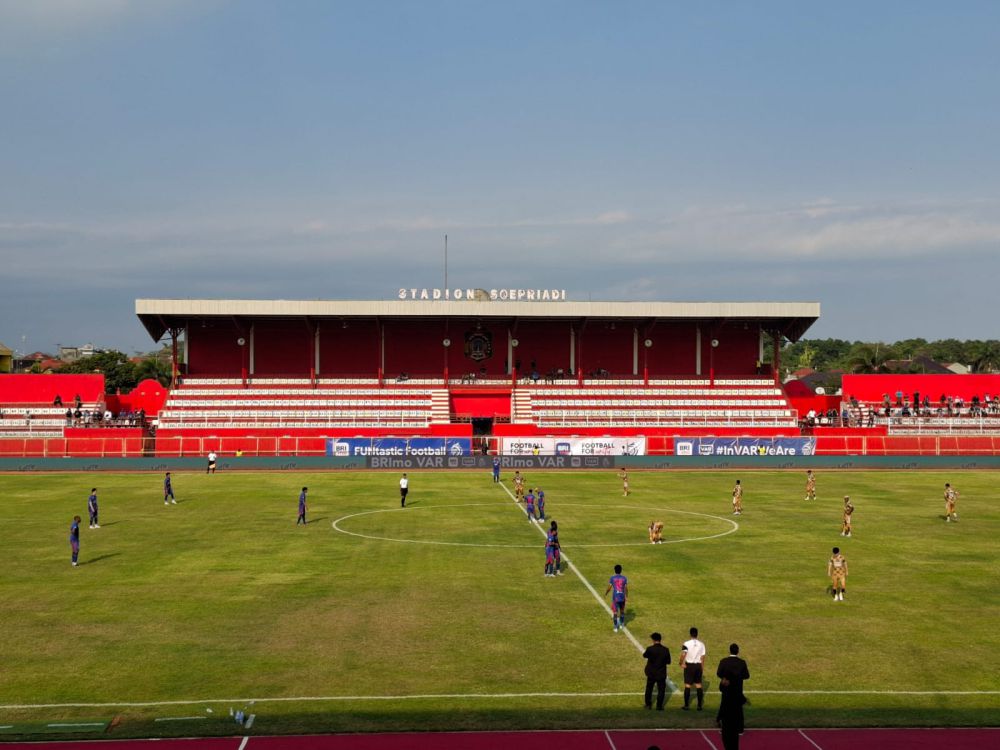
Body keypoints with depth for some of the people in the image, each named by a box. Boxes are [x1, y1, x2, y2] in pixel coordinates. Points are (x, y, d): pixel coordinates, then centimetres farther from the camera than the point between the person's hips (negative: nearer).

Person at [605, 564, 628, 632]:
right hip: (622, 597, 2)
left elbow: (609, 588, -3)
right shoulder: (624, 578, 0)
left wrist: (605, 593, 15)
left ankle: (616, 628, 4)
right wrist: (626, 597, 14)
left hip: (615, 598, -2)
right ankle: (622, 625, 31)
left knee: (615, 612, 4)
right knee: (622, 611, 22)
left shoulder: (612, 578, -6)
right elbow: (626, 589, 2)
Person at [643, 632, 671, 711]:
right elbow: (668, 661, -4)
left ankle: (648, 704, 24)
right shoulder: (665, 650, -12)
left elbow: (644, 655, 5)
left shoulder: (650, 649, -16)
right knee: (661, 690, 11)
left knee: (649, 689, 19)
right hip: (661, 674, 0)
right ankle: (659, 706, 9)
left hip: (651, 673, 0)